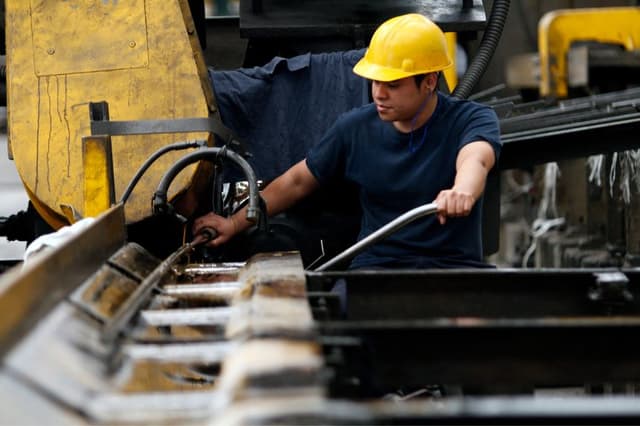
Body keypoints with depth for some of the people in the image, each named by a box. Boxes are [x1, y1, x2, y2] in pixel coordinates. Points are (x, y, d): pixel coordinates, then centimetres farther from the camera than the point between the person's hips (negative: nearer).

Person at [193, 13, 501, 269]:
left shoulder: (471, 120, -7)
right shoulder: (356, 128, 6)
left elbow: (474, 161, -32)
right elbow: (297, 181, 18)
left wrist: (462, 191, -57)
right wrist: (235, 224, 16)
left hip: (455, 268, -2)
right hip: (378, 266, 2)